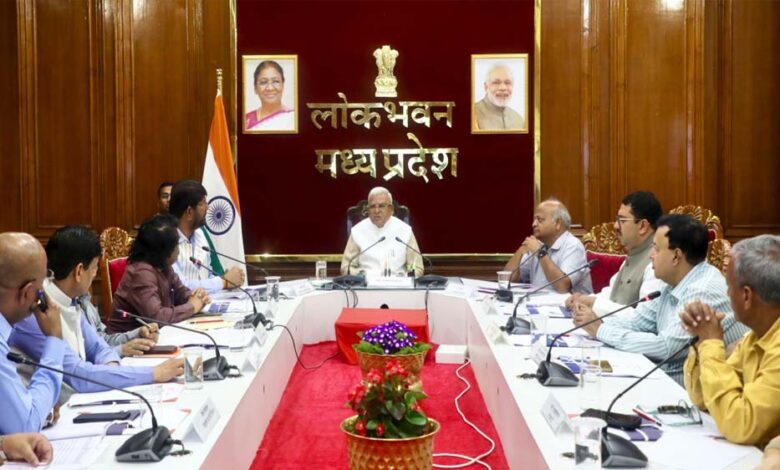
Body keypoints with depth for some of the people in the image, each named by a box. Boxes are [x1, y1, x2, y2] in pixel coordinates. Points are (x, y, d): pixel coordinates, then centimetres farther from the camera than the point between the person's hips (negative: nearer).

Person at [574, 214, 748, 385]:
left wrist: (601, 331, -17)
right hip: (667, 376, 8)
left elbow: (664, 347, -26)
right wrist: (595, 325, -5)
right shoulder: (676, 284, 6)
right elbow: (640, 320, 12)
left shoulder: (703, 293, -23)